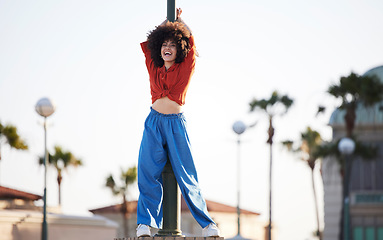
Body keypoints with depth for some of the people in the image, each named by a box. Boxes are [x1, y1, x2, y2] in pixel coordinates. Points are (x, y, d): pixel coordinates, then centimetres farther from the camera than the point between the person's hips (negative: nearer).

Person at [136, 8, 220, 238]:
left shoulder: (186, 68, 3)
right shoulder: (153, 67, 10)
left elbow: (190, 38, 12)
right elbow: (150, 39, 22)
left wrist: (179, 20, 29)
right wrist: (168, 20, 32)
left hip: (177, 124, -2)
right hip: (154, 123, 2)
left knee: (186, 176, -4)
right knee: (149, 172, -10)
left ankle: (207, 223, 4)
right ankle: (145, 223, -11)